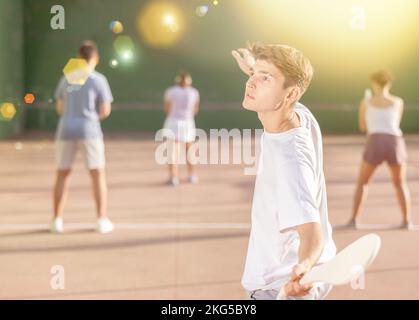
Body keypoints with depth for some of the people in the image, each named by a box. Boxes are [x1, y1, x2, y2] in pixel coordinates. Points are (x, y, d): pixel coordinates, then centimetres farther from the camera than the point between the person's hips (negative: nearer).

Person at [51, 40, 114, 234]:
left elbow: (60, 108, 16)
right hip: (89, 131, -3)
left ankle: (57, 220, 10)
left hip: (66, 131, 3)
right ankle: (102, 221, 1)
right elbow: (105, 111, -3)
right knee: (98, 175, 5)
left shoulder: (66, 79, 9)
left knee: (62, 174, 13)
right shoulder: (98, 80, -3)